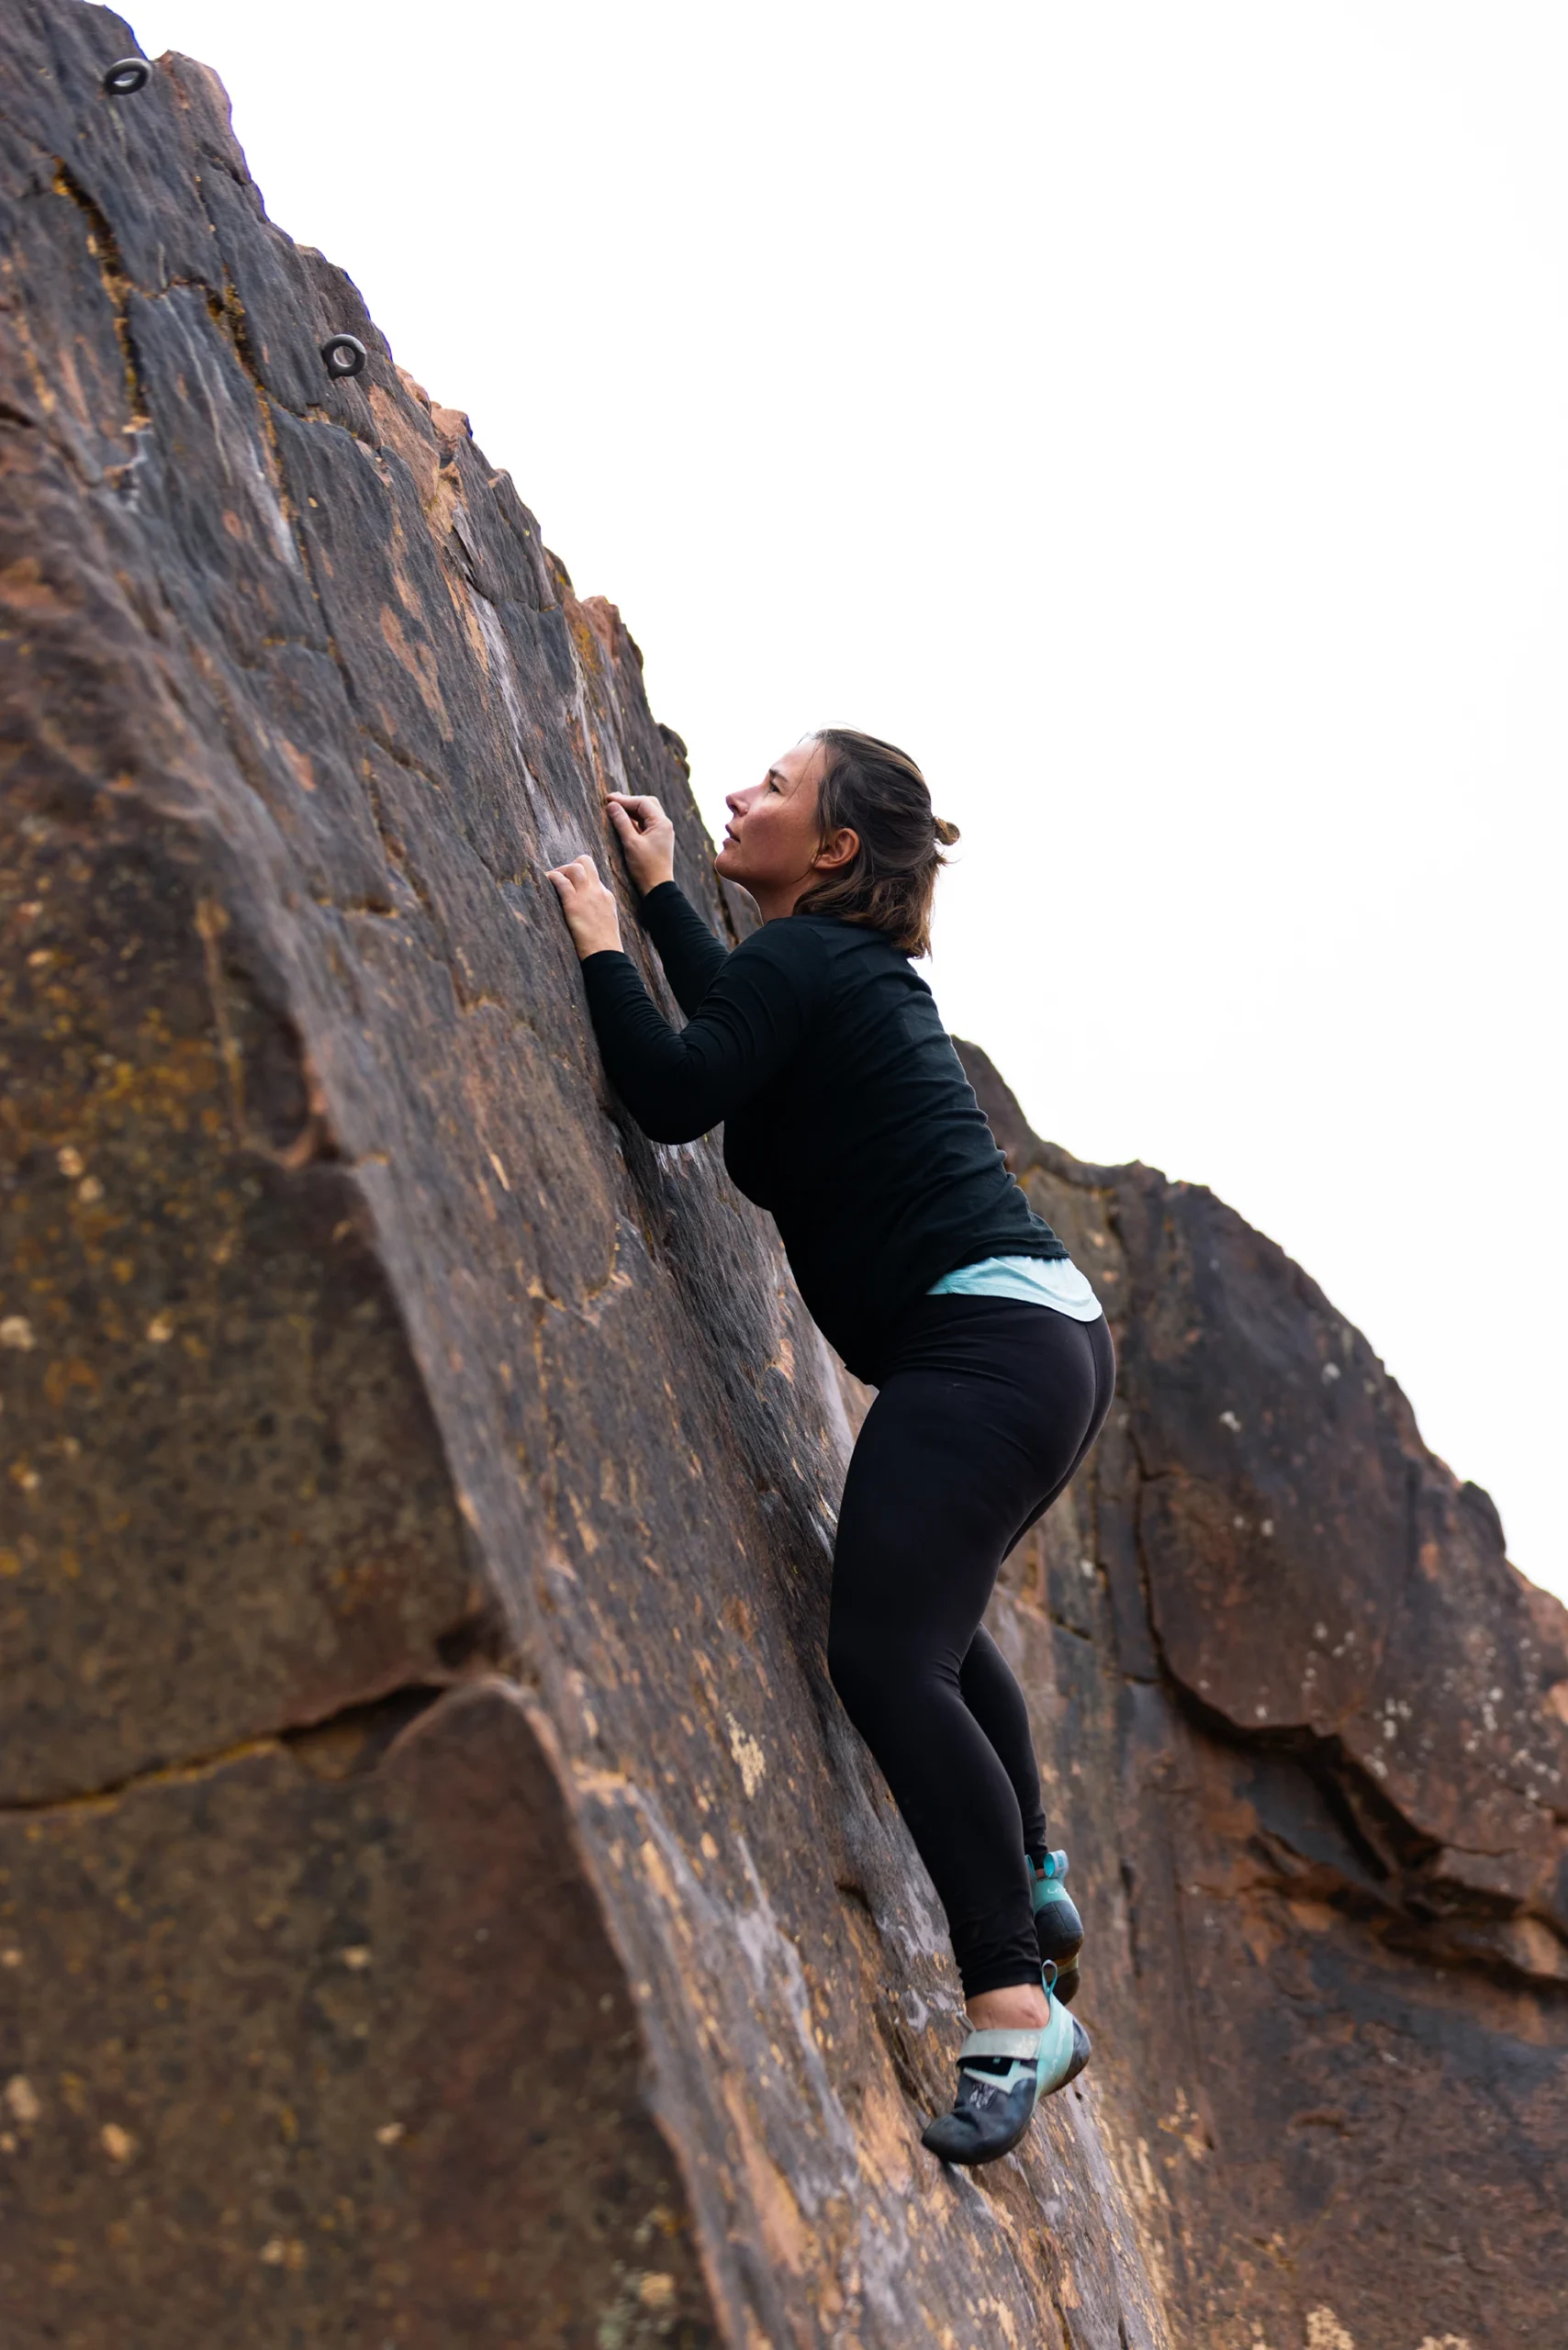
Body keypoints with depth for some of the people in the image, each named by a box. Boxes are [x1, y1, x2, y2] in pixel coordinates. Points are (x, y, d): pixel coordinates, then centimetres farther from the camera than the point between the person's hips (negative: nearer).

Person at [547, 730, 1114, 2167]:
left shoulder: (805, 954, -7)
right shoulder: (853, 967, 21)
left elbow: (675, 1091, -18)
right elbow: (743, 1022, 40)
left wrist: (603, 944, -3)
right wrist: (660, 892, 41)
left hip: (983, 1339, -11)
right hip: (1050, 1336, 11)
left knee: (885, 1651, -20)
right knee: (928, 1611, 31)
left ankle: (1015, 2005, -25)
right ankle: (1032, 1875, 41)